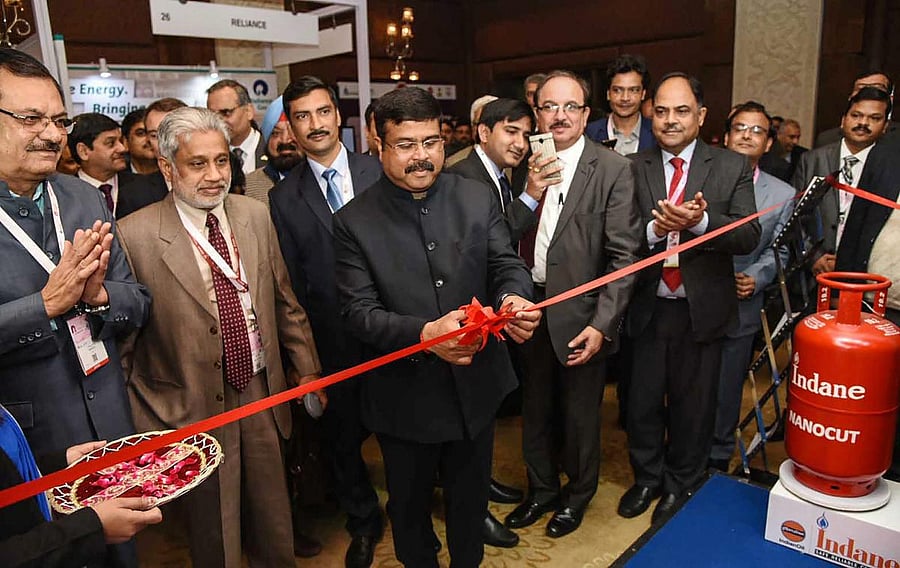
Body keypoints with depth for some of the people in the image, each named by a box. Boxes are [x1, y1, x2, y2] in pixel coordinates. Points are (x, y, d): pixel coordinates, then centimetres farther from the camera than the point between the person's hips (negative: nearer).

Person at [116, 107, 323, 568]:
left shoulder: (255, 215, 0)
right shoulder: (135, 235, -14)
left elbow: (284, 301, 8)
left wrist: (306, 369, 10)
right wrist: (133, 423, -3)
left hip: (263, 393, 4)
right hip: (192, 410, -3)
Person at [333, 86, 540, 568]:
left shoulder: (476, 199, -3)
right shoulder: (354, 222, -11)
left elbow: (506, 264, -4)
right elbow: (359, 311, -16)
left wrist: (513, 298, -28)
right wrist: (423, 333, -32)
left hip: (476, 387, 3)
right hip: (404, 397, -2)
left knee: (471, 496, 25)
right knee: (409, 505, 22)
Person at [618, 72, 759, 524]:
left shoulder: (732, 167, -2)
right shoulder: (634, 169, 1)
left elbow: (749, 237, -10)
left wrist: (699, 221, -27)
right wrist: (654, 229, -25)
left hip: (702, 310, -1)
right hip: (649, 306, 1)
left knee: (693, 403, 14)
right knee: (643, 401, 13)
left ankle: (681, 484, 37)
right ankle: (647, 477, 37)